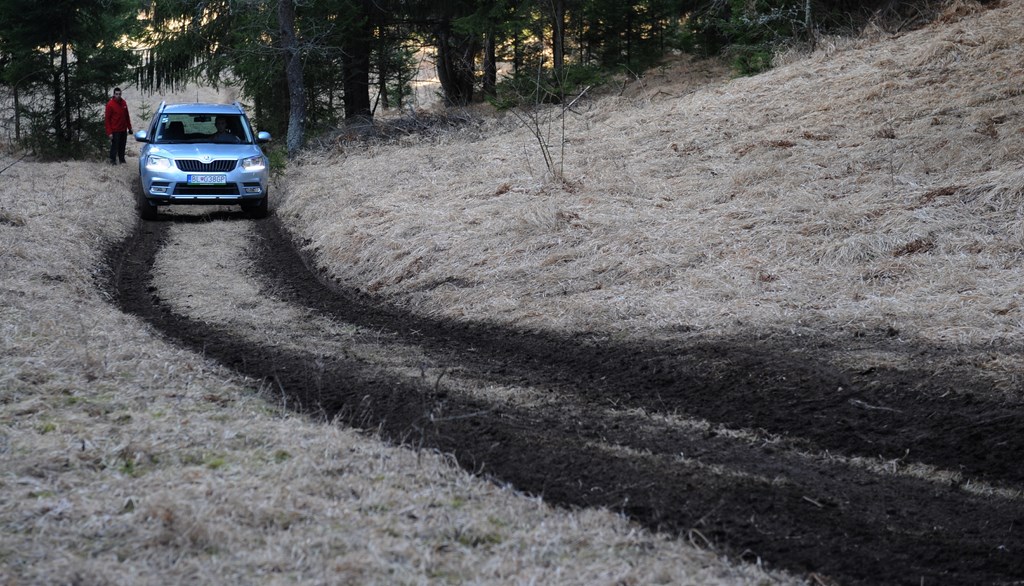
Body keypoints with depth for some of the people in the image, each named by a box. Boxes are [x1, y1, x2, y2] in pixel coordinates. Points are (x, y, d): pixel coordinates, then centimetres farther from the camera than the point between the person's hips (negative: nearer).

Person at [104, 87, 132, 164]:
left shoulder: (123, 103, 6)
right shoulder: (110, 104, -11)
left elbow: (127, 116, 15)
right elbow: (107, 119, -12)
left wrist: (129, 127, 13)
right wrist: (109, 132, -16)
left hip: (123, 130, 5)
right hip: (115, 131, -5)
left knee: (123, 145, 12)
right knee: (114, 146, -2)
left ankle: (122, 159, 24)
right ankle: (113, 160, 8)